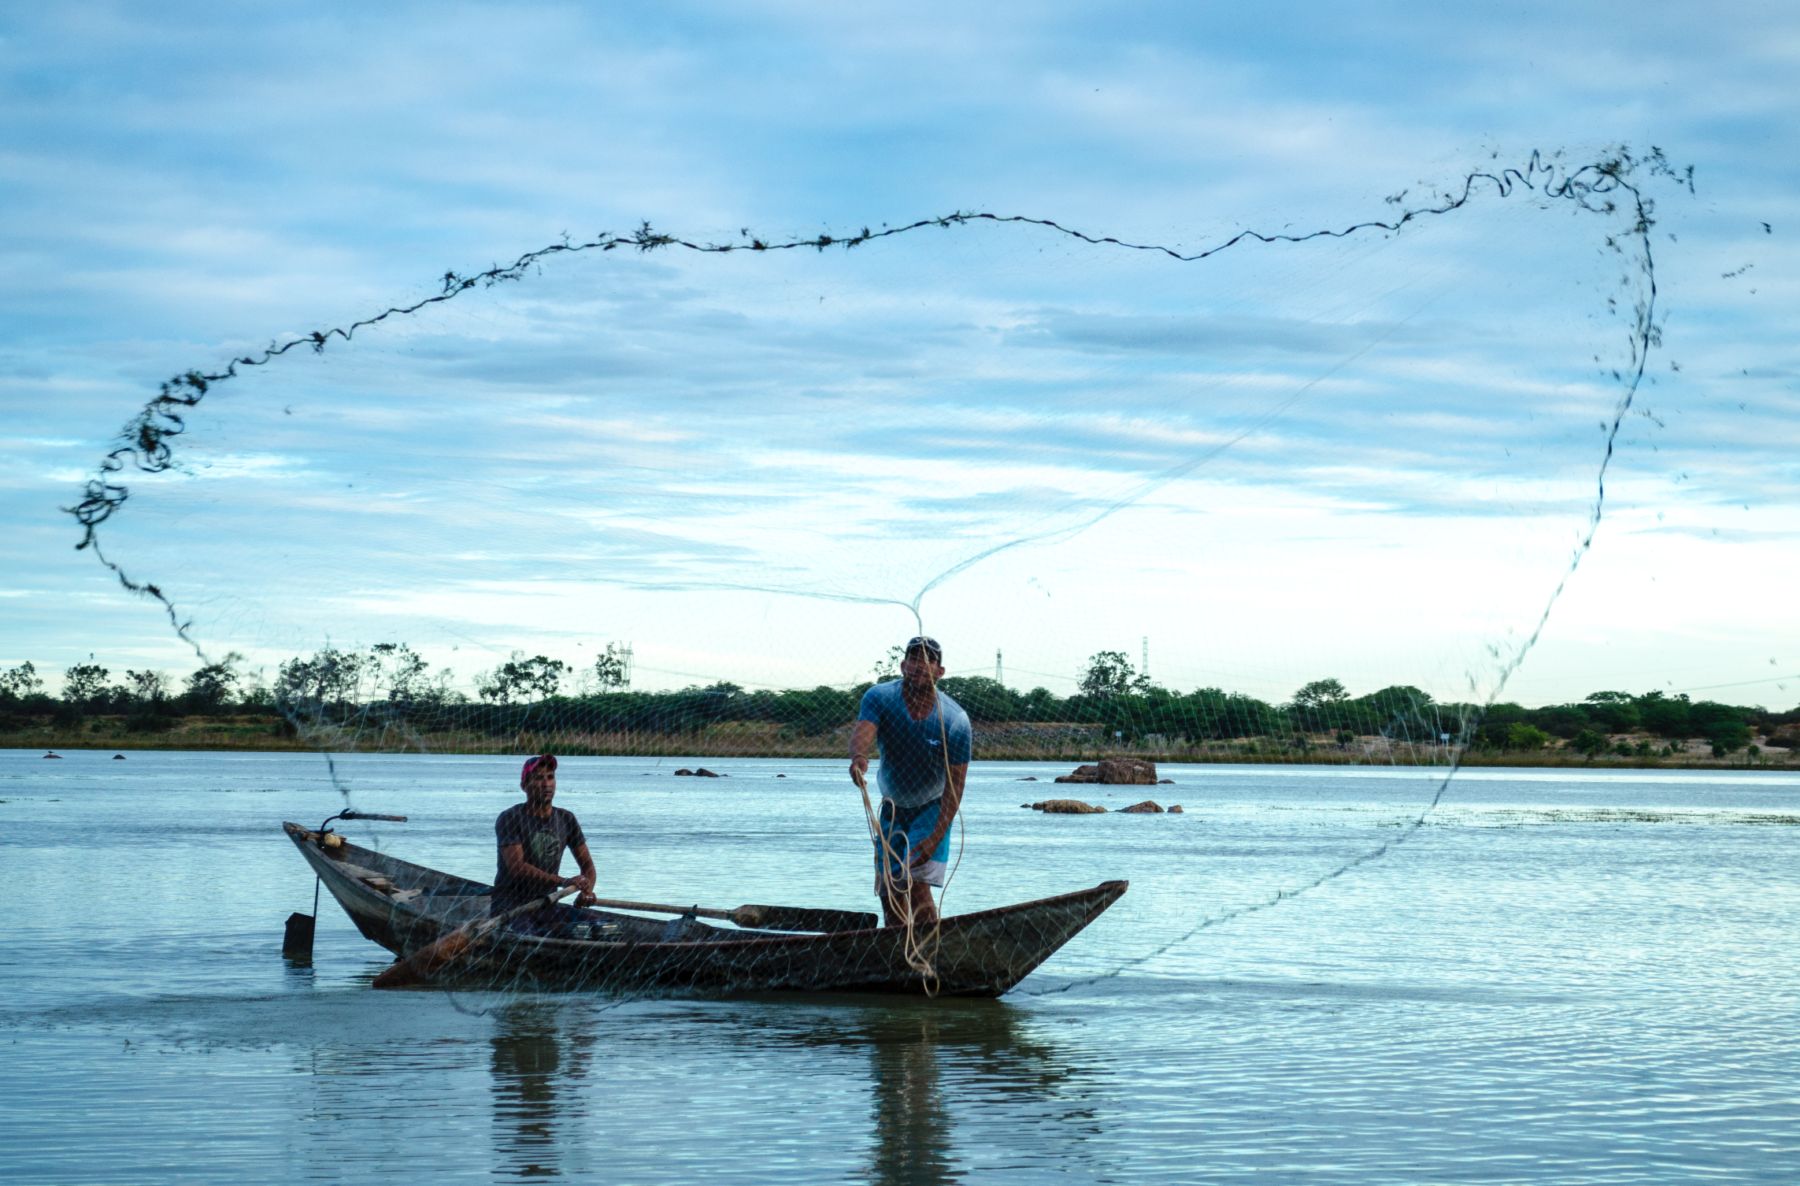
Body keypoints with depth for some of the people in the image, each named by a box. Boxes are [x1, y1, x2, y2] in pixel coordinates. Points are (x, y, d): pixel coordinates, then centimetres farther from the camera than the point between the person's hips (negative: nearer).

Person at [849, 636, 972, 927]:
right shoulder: (880, 698, -16)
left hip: (932, 809, -3)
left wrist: (936, 838, -28)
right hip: (892, 808, 3)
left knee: (918, 884, -21)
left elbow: (955, 786, -20)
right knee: (890, 894, 5)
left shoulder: (955, 720, -22)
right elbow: (862, 732, -35)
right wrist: (859, 758, -60)